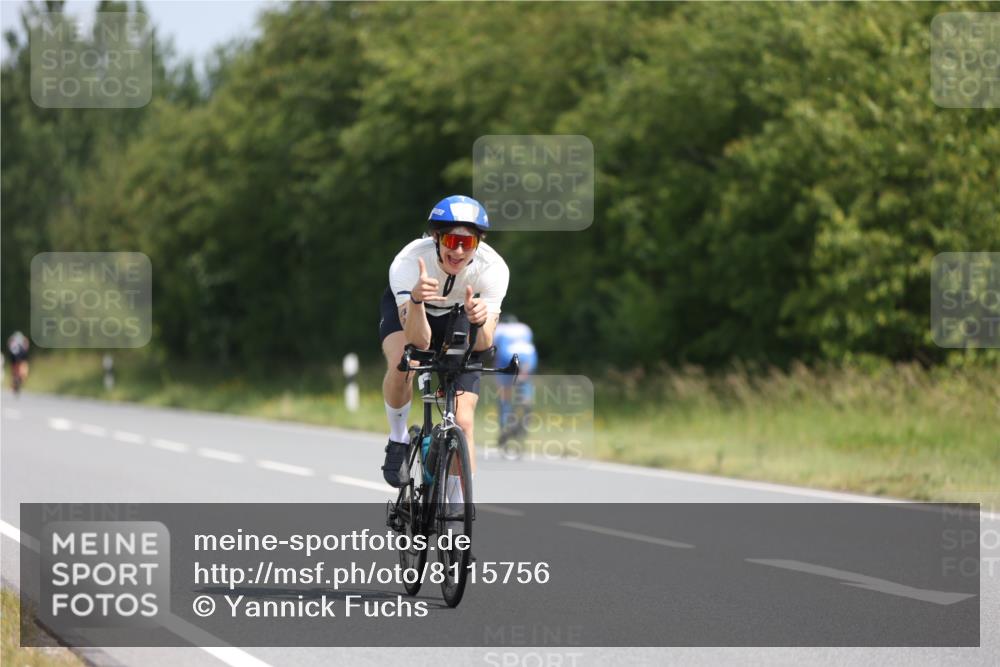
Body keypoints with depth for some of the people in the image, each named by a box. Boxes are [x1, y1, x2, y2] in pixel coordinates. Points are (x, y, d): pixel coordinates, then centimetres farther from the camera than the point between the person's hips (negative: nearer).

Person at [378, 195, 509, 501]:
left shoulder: (493, 268, -34)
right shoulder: (408, 262, -38)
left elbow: (483, 344, -36)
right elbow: (419, 340, -43)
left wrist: (480, 321, -58)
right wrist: (416, 300, -63)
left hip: (456, 316, 1)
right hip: (405, 309, -1)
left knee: (463, 421, -9)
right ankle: (398, 441, -8)